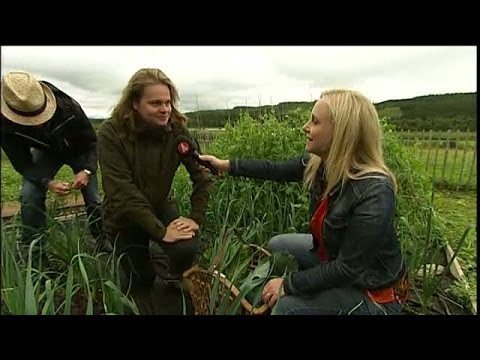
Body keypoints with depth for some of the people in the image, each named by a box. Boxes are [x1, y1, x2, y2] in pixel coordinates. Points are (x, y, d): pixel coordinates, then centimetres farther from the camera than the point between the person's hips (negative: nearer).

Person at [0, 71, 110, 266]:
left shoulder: (69, 107, -37)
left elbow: (92, 142, -25)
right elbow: (22, 163, -21)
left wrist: (87, 170, -41)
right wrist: (47, 182, -40)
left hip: (78, 150, -1)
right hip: (45, 152, 2)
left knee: (93, 198, -7)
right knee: (29, 196, -18)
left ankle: (104, 245, 14)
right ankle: (31, 254, 0)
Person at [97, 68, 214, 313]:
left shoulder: (177, 130, -16)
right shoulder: (111, 133, -24)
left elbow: (202, 176, -11)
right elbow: (122, 192, -29)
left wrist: (196, 218, -20)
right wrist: (160, 231, -31)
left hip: (161, 206, 2)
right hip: (124, 215, -1)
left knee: (188, 250, -22)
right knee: (142, 281, 4)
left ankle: (158, 256, 14)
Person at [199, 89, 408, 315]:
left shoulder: (374, 195, -36)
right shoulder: (321, 163, -15)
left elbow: (347, 269, -29)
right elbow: (278, 170, 0)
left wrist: (288, 284, -21)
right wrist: (226, 165, 5)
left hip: (374, 294, -7)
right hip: (334, 256, 7)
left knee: (288, 305, -18)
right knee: (277, 246, 14)